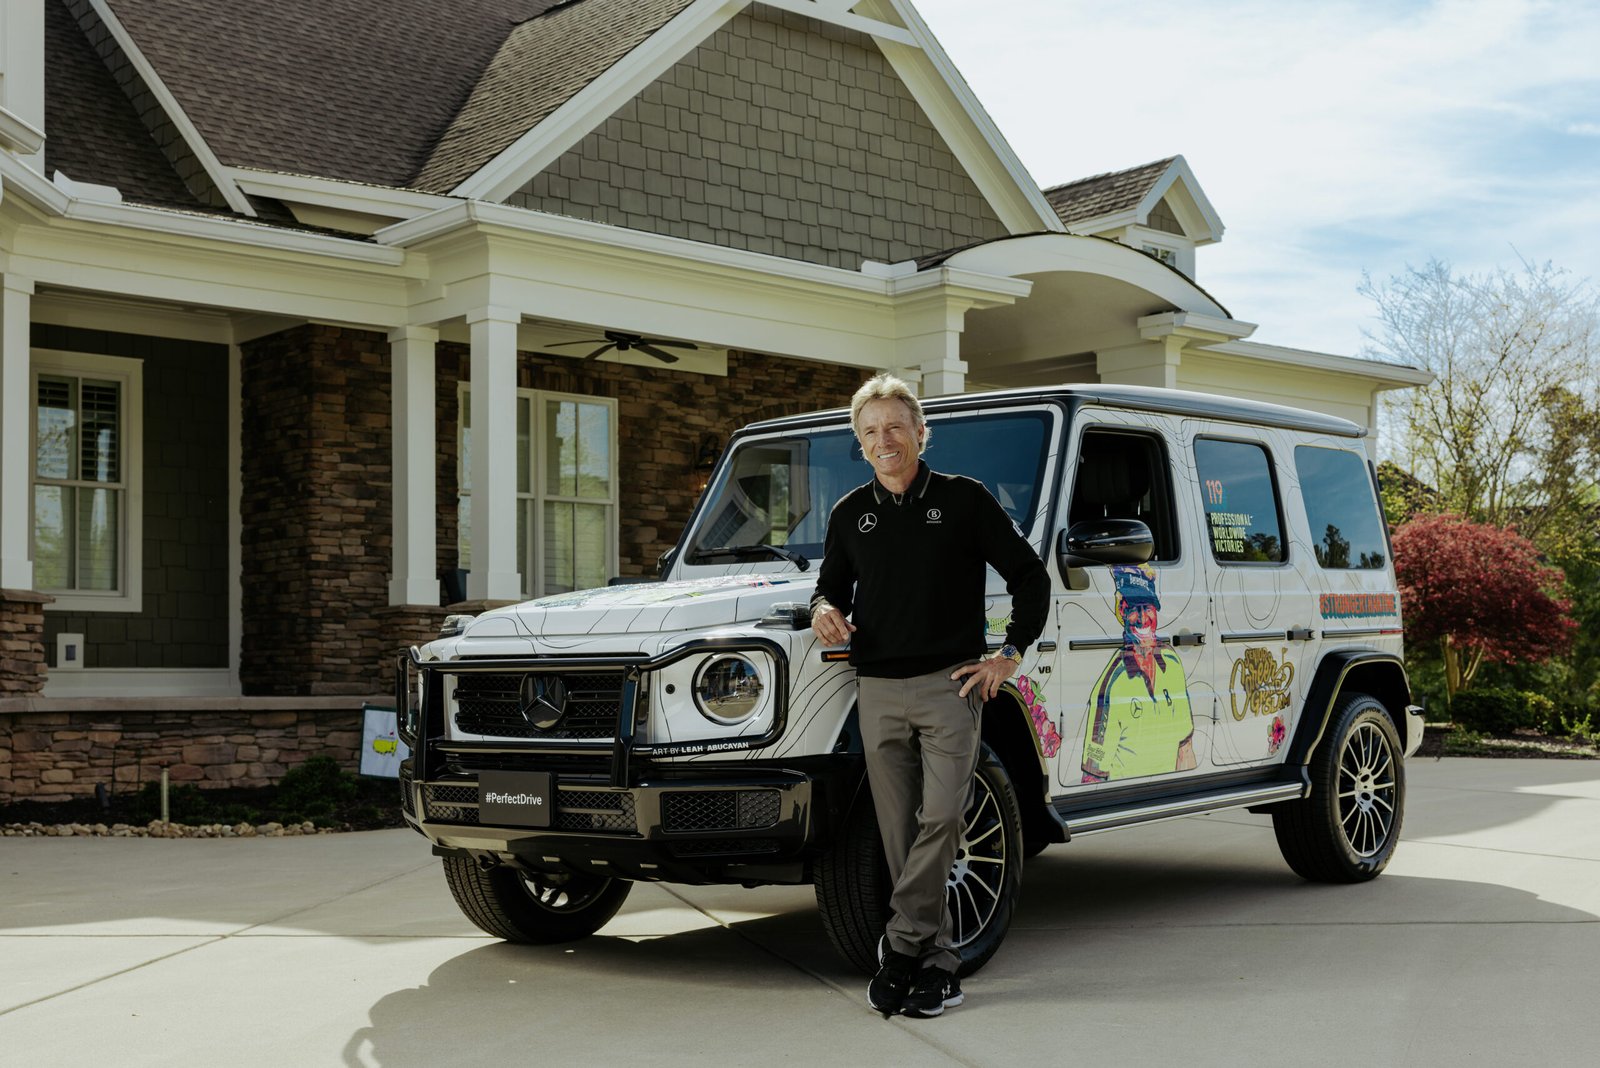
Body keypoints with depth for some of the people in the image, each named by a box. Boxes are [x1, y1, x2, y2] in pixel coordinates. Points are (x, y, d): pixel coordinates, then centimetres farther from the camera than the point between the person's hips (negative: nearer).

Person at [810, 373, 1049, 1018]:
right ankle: (935, 961, 9)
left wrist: (1009, 655, 0)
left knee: (941, 816, -16)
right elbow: (831, 584, 24)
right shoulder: (850, 514, 11)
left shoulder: (963, 499, 1)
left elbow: (1030, 578, 5)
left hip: (950, 684, -3)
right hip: (878, 691, 4)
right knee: (900, 832, 3)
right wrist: (824, 610, 0)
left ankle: (900, 945, -7)